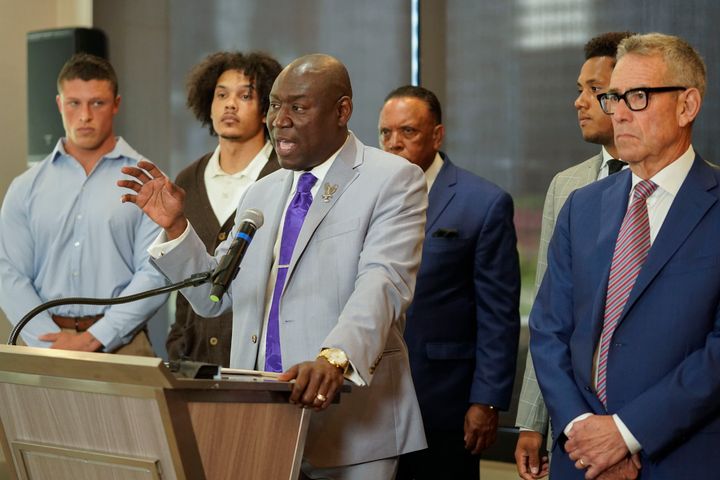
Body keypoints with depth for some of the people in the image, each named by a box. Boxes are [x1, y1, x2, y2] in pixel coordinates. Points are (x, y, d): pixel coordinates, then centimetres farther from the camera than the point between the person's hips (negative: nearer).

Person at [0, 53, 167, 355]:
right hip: (45, 347, 2)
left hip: (120, 346, -2)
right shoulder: (26, 188, 10)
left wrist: (93, 340, -13)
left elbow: (155, 274, -7)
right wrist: (52, 342, -10)